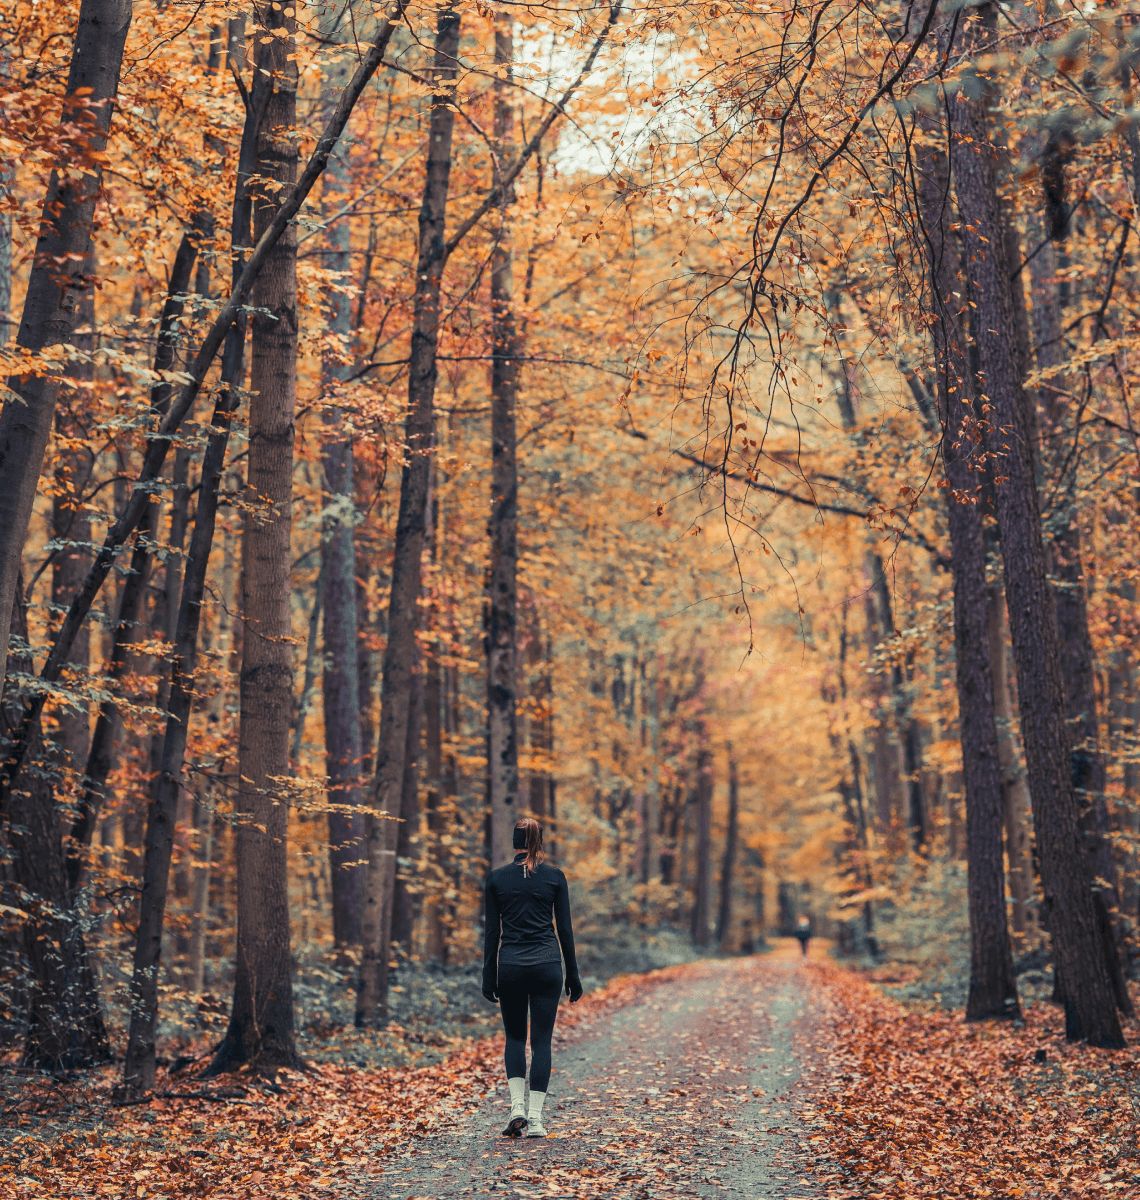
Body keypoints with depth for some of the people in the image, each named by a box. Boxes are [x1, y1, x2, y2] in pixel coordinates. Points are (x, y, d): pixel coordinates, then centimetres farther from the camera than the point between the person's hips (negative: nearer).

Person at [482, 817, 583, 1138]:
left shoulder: (496, 877, 0)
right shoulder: (554, 876, 0)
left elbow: (491, 931, 1)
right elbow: (565, 929, 1)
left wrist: (488, 976, 7)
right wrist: (573, 976, 8)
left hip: (510, 966, 1)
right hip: (547, 965, 0)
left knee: (515, 1037, 15)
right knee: (541, 1041, 5)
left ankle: (517, 1107, -2)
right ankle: (535, 1118, 1)